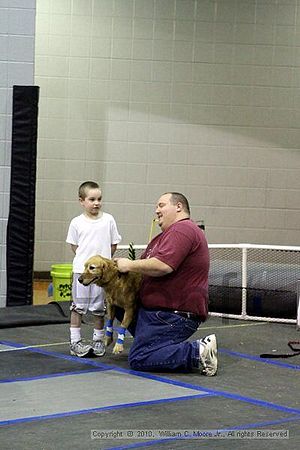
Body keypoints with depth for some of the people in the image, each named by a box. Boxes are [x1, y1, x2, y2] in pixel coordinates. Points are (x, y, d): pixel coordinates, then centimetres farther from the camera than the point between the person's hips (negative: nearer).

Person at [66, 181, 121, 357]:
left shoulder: (108, 220, 1)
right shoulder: (77, 222, -1)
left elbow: (114, 245, 7)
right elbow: (74, 245, 8)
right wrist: (86, 258, 1)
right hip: (82, 270, -1)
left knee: (100, 308, 8)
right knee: (78, 306, 2)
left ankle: (98, 340, 18)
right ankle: (75, 342, 7)